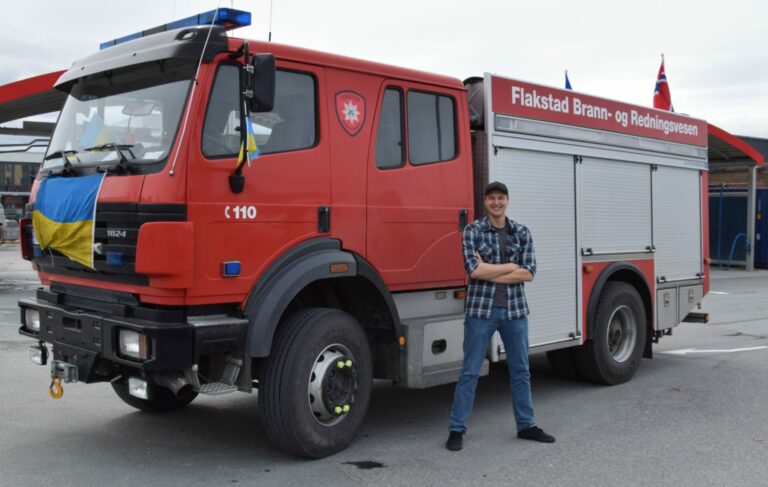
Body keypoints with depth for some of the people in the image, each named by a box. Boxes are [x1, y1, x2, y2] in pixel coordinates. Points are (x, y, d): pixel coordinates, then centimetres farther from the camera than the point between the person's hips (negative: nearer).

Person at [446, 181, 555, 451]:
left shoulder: (522, 232, 5)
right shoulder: (473, 231, -3)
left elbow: (528, 274, -6)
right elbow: (474, 269, -16)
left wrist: (489, 272, -12)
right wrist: (512, 266, -10)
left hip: (515, 309, 4)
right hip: (481, 309, -3)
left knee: (520, 370, 12)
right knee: (470, 371, 1)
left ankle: (526, 425, 25)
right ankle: (456, 429, 8)